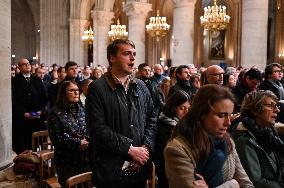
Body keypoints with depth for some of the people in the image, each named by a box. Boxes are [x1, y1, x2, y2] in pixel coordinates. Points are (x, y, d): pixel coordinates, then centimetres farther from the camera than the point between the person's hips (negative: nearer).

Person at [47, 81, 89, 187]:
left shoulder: (82, 109, 7)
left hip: (86, 158, 4)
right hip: (67, 162, -4)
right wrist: (78, 143, -21)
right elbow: (56, 138, -13)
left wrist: (88, 140, -14)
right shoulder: (56, 113, -7)